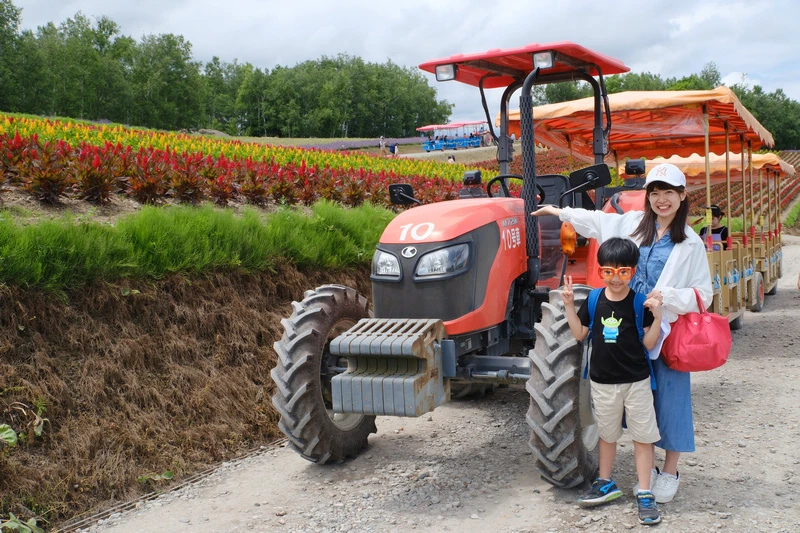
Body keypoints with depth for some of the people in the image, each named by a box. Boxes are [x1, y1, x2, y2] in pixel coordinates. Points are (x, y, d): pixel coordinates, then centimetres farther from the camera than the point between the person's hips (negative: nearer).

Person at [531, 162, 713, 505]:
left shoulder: (690, 244, -3)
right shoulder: (633, 223, 7)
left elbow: (703, 294, -4)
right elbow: (596, 221, 22)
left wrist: (666, 296, -20)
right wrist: (559, 211, 29)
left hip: (667, 332, -3)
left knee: (669, 400, 3)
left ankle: (670, 472, 20)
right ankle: (646, 468, 25)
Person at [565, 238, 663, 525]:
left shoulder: (640, 302, -10)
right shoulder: (594, 300, -2)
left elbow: (649, 343, -8)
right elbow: (580, 334, 3)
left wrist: (657, 316, -22)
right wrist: (569, 305, -6)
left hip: (636, 381, -3)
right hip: (602, 381, 3)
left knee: (642, 436, 3)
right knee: (607, 434, 19)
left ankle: (644, 494, 13)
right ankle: (606, 483, 35)